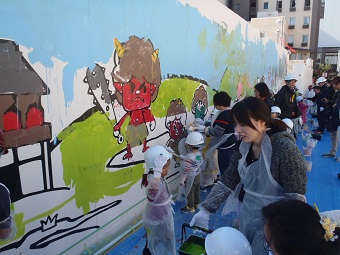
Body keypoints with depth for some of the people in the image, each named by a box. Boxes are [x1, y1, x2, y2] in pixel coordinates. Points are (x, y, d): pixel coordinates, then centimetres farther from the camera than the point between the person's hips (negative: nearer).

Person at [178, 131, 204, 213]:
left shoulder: (189, 157, -32)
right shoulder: (199, 153, -9)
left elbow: (185, 171, -27)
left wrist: (181, 181, -16)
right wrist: (183, 157, 8)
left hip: (190, 179, -7)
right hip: (197, 176, 7)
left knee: (189, 193, 14)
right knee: (197, 191, 25)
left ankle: (190, 207, 31)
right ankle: (197, 204, 44)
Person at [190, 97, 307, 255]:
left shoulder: (285, 149, -23)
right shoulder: (244, 147, -3)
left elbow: (295, 197, -20)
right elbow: (227, 181, 0)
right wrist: (206, 209, -6)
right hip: (247, 218, 6)